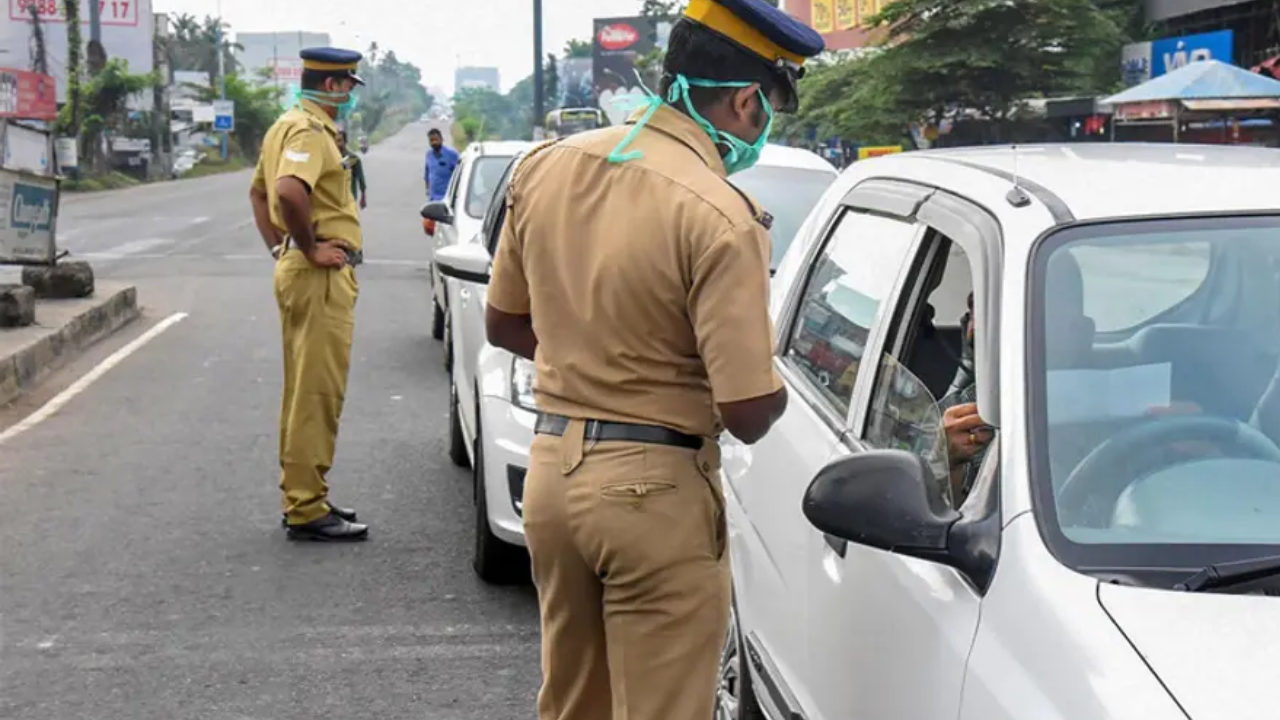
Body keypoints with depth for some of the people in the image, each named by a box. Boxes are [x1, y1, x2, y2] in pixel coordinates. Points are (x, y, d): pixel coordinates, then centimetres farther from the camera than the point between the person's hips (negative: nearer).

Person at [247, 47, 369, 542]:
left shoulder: (288, 125, 17)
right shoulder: (311, 130, -15)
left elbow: (259, 191, 28)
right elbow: (290, 190, -33)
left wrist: (279, 247, 19)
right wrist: (310, 248, -22)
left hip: (298, 272, 11)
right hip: (321, 276, -11)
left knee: (304, 390, 16)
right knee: (318, 393, -7)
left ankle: (301, 496, 26)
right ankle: (307, 510, -3)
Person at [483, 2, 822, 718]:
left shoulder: (546, 165, 2)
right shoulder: (721, 216, -19)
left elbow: (505, 324, 13)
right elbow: (748, 413, -18)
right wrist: (775, 380, 3)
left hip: (552, 467, 7)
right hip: (655, 491, -7)